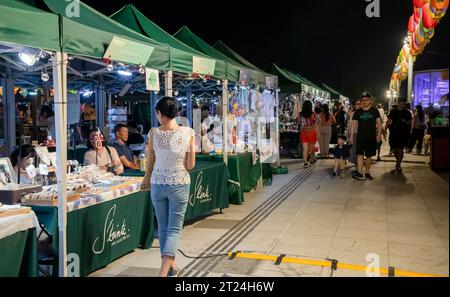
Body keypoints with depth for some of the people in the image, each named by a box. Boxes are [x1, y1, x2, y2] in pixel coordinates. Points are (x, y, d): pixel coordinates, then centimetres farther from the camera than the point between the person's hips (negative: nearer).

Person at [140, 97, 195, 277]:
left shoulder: (153, 133, -7)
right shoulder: (188, 133, -10)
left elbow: (150, 161, 4)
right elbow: (190, 165, -8)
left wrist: (147, 179, 22)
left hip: (157, 184, 2)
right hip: (179, 184, -2)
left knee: (163, 227, 17)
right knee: (174, 229, 4)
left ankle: (171, 266, 31)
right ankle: (164, 272, -7)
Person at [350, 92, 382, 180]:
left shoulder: (374, 110, 3)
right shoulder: (358, 112, 5)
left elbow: (378, 122, 1)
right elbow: (354, 123, 5)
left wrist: (379, 134, -8)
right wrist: (351, 136, 1)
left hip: (371, 137, 0)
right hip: (360, 136, 0)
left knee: (369, 156, 8)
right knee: (360, 154, -11)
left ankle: (367, 173, 19)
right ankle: (359, 173, -14)